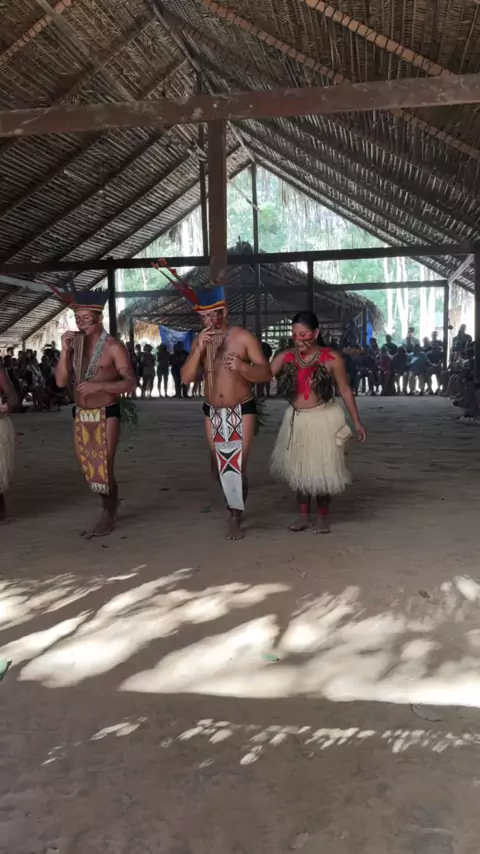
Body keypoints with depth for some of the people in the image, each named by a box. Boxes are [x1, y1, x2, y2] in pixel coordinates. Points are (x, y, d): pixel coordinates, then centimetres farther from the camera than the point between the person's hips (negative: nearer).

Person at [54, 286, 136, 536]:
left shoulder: (113, 347, -13)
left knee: (103, 468, -4)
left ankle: (108, 513, 21)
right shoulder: (74, 344, 3)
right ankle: (112, 500, 40)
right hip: (80, 415, 6)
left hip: (106, 415, -5)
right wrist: (65, 350, -13)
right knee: (90, 469, 15)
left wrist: (99, 386, -27)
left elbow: (131, 384, -17)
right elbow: (61, 382, -3)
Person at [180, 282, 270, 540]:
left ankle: (236, 519, 10)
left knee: (237, 467, -5)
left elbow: (266, 374, -13)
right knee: (220, 466, 14)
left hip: (241, 411, -4)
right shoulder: (200, 341, 1)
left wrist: (242, 367, -33)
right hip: (212, 412, 4)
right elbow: (186, 378, -8)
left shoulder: (243, 338, -12)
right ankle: (233, 508, 33)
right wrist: (199, 349, -21)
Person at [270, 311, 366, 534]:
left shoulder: (331, 358, -11)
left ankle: (322, 516, 24)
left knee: (323, 469, 5)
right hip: (296, 420, 3)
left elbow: (345, 390, -3)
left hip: (324, 419, -3)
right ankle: (303, 515, 27)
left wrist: (356, 421, 0)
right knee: (299, 469, 12)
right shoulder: (285, 358, -5)